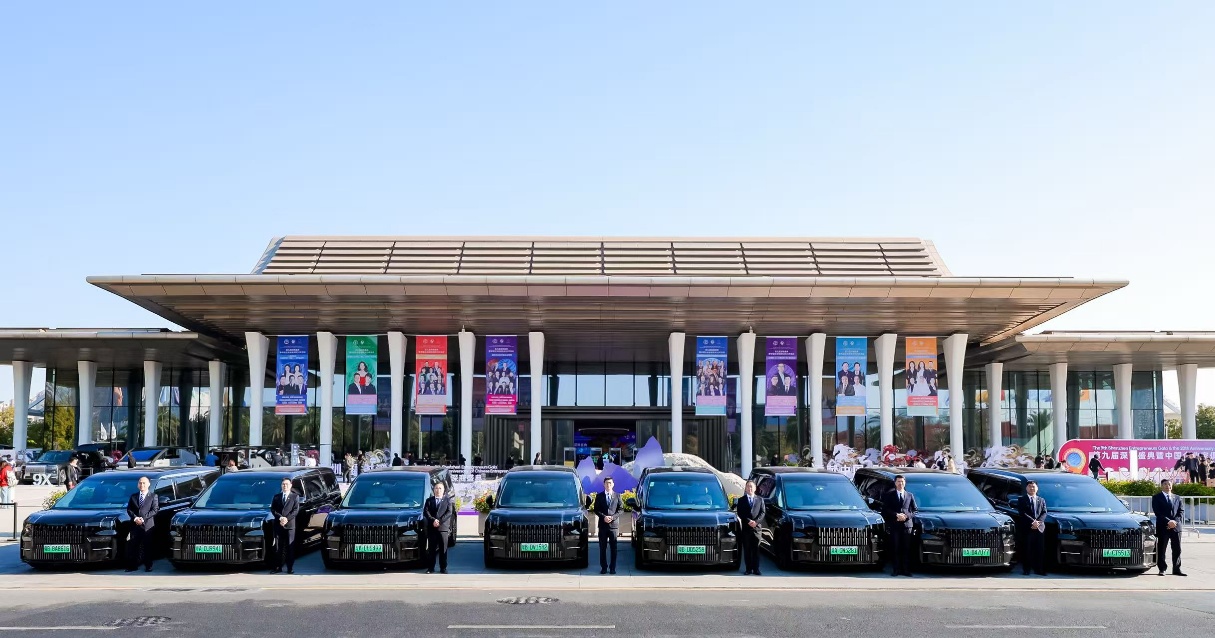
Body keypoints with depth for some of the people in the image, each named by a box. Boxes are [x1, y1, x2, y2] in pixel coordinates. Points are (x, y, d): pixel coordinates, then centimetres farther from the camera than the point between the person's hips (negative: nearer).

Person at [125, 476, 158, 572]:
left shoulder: (153, 496, 5)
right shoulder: (133, 496, 15)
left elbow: (155, 510, -3)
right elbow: (129, 509, 9)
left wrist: (143, 518, -12)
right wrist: (135, 518, -9)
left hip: (148, 525, -3)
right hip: (135, 525, 3)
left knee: (147, 546, 1)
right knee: (133, 546, 1)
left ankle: (148, 565, 7)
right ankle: (133, 565, 6)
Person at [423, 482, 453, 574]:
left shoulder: (447, 500, 10)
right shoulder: (429, 500, 13)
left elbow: (449, 512, -2)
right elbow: (425, 512, 1)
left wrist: (439, 521, -12)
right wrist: (433, 520, -14)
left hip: (443, 528, -1)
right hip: (431, 528, 1)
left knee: (443, 549, 0)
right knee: (431, 549, 3)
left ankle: (443, 568, 5)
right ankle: (430, 568, 7)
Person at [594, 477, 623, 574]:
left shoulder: (617, 496, 5)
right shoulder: (599, 496, 7)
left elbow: (621, 509, 3)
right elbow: (596, 510, 5)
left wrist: (613, 517, -10)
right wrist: (603, 517, -11)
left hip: (614, 524, -1)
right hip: (603, 525, 1)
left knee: (613, 548, 1)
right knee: (602, 548, 3)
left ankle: (612, 567, 7)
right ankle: (604, 567, 9)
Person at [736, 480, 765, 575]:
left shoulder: (760, 500, 12)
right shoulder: (741, 500, 9)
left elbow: (763, 512, 4)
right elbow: (740, 513, 0)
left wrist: (756, 521, -11)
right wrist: (749, 521, -13)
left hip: (757, 527, 0)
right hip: (746, 528, 0)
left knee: (756, 549, 0)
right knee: (747, 549, 1)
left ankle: (756, 569, 2)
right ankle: (748, 569, 4)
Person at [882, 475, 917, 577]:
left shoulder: (910, 495, 14)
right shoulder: (889, 495, 9)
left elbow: (914, 510, 12)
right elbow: (885, 509, 1)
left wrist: (906, 516, -6)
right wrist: (896, 515, -11)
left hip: (907, 524, 1)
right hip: (894, 525, -1)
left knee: (906, 549, -1)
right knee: (895, 548, -3)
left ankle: (906, 569, 2)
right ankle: (897, 569, 0)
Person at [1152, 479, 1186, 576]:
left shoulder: (1177, 498, 16)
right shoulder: (1156, 498, 2)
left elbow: (1181, 511, 8)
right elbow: (1157, 512, -7)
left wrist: (1175, 521, -8)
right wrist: (1168, 521, -17)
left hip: (1176, 526, 4)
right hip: (1162, 527, -4)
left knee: (1177, 549, 5)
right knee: (1161, 549, -1)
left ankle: (1177, 569, 12)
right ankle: (1162, 569, 5)